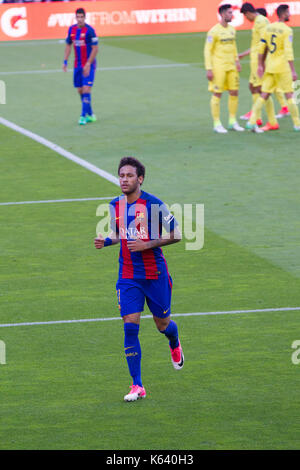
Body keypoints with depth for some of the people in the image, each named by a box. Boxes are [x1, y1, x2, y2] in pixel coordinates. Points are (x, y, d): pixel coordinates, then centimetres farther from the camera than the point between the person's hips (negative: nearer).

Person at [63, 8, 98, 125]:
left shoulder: (89, 30, -13)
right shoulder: (72, 29, 6)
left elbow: (95, 49, -14)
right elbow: (68, 45, 17)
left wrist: (88, 64, -19)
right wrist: (65, 61, 8)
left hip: (89, 65, -6)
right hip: (77, 65, 6)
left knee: (86, 89, -13)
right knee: (80, 91, 8)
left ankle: (83, 116, -12)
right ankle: (90, 115, 19)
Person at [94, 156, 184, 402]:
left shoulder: (154, 205, -13)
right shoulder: (115, 206, 3)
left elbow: (176, 235, -8)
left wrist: (147, 244, -19)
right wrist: (105, 241, -2)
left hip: (155, 274, -3)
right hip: (128, 276, 3)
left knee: (163, 324, 11)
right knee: (130, 326, -9)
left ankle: (175, 345, 50)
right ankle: (137, 386, -6)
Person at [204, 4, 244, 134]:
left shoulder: (231, 29, 11)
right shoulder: (214, 31, -10)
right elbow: (207, 50, -10)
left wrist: (236, 61, 12)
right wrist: (209, 69, -14)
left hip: (231, 67, 7)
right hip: (218, 68, -7)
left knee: (234, 92, 6)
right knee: (217, 94, -2)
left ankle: (233, 122, 16)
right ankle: (217, 124, 3)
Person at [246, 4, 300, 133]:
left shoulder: (269, 28, 8)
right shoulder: (287, 30, -12)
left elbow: (261, 48, 10)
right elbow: (288, 51, -18)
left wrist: (260, 65, 18)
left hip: (269, 67, 6)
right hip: (282, 68, -6)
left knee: (264, 95, 6)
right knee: (289, 95, 3)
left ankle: (252, 122, -3)